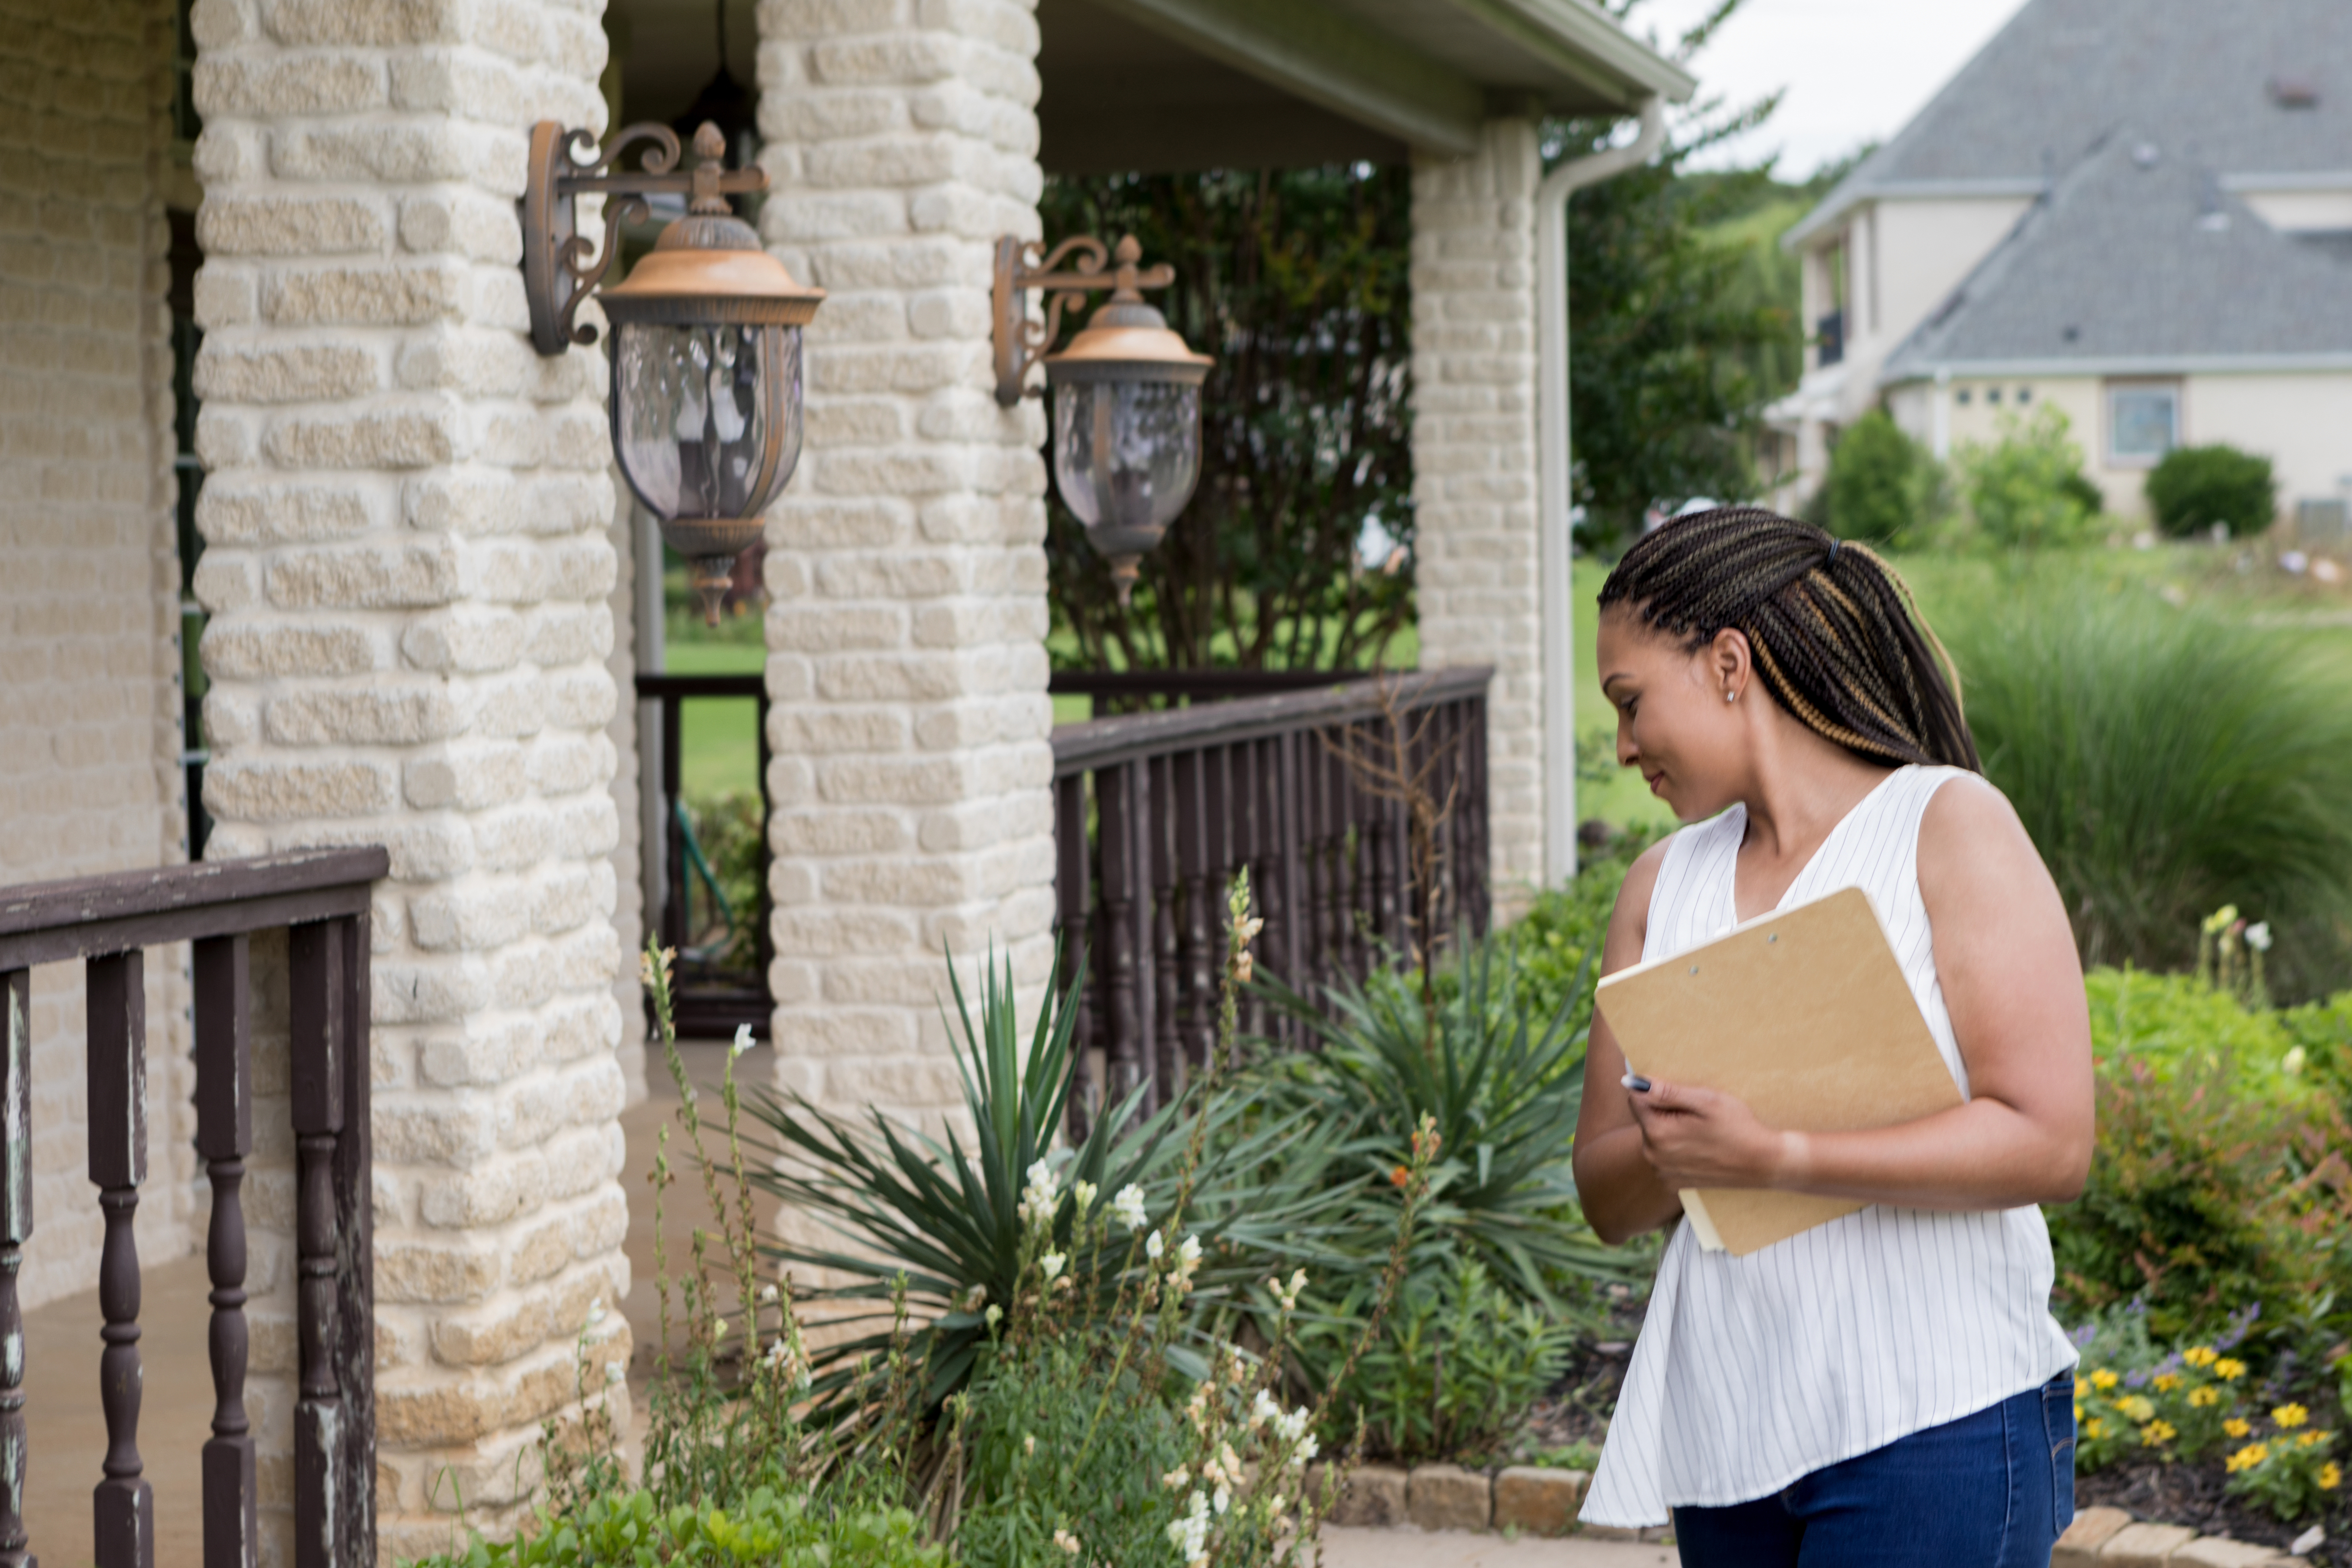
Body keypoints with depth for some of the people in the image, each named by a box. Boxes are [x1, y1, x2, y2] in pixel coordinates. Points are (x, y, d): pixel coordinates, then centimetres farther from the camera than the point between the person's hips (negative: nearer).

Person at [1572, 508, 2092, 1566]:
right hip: (1726, 1434, 6)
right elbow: (1607, 1197, 12)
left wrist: (1775, 1158, -20)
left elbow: (2049, 1143, -14)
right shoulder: (1664, 885, 14)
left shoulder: (1947, 826, -3)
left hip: (1933, 1428, -6)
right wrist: (1671, 1150, -11)